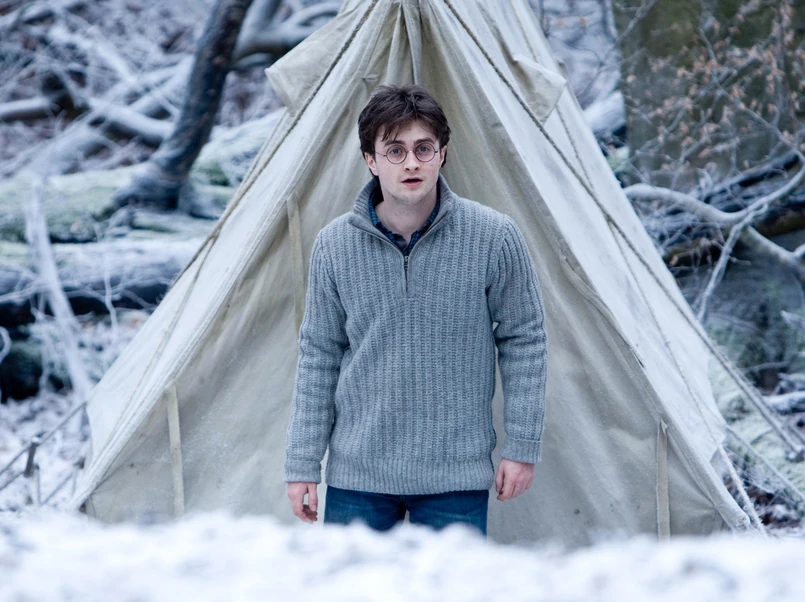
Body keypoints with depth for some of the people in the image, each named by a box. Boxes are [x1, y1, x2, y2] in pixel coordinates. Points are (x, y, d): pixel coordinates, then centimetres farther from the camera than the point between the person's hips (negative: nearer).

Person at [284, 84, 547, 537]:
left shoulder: (494, 237, -7)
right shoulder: (335, 245, -3)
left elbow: (524, 341, 2)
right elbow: (319, 355, 5)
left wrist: (523, 447, 1)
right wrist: (303, 465, 4)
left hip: (456, 478, -1)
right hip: (358, 473, 1)